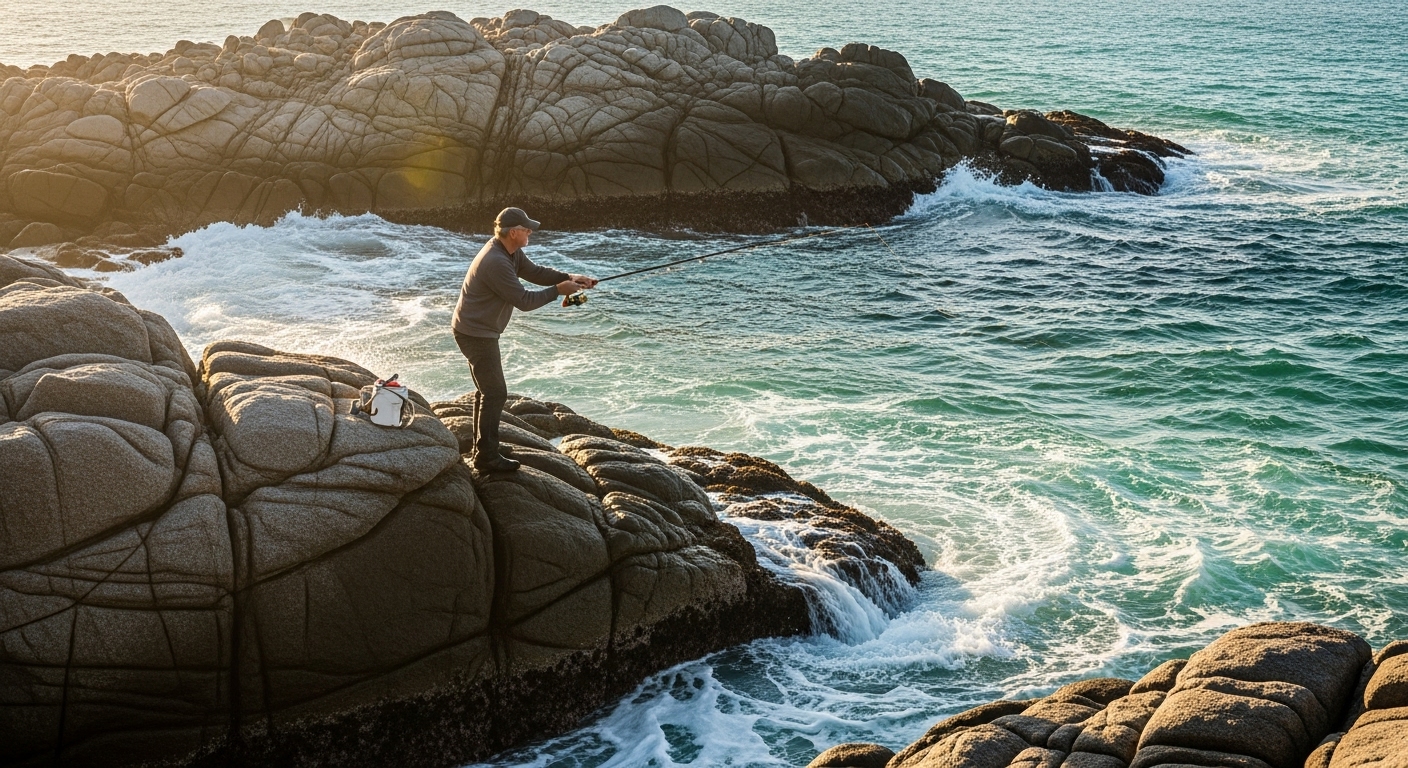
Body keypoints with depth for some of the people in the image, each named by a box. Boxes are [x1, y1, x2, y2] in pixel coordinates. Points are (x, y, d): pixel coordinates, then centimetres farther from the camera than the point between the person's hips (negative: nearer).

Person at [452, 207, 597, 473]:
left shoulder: (511, 252, 3)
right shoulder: (496, 262, -28)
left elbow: (535, 272, 10)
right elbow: (524, 301, -23)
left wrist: (569, 278, -4)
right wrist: (558, 291, -14)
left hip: (481, 331, 11)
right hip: (476, 333, -11)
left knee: (487, 389, 20)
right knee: (495, 393, -8)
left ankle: (485, 448, 32)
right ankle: (486, 456, -3)